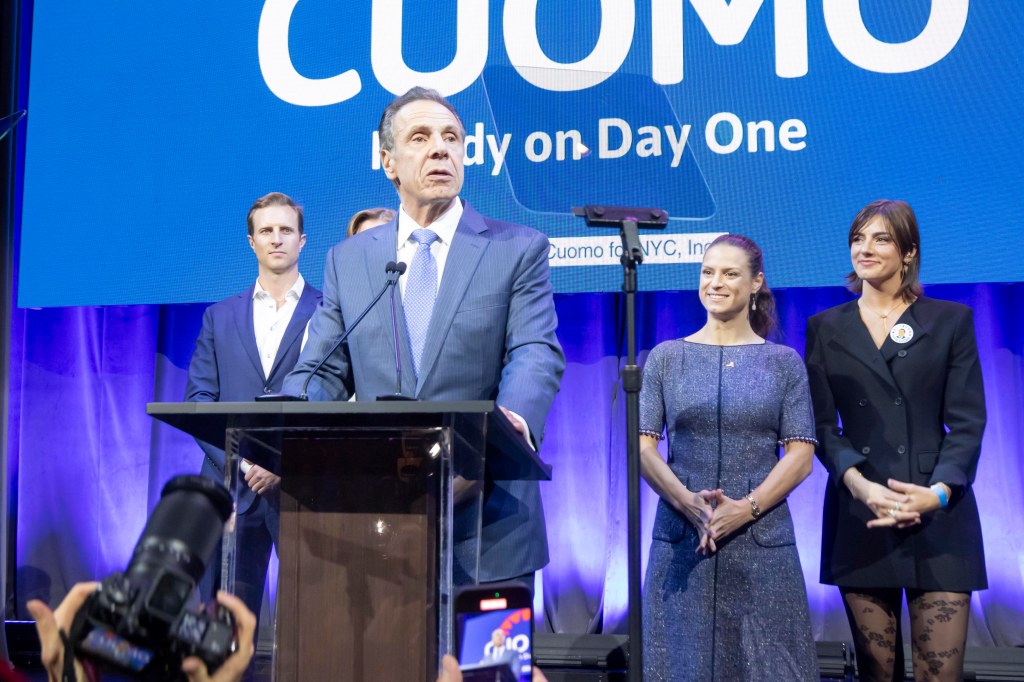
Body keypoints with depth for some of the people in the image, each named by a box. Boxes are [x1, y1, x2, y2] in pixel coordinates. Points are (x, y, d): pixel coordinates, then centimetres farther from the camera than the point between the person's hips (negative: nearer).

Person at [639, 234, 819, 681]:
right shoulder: (666, 357, 6)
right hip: (681, 539, 1)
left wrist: (746, 507, -15)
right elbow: (643, 447, 1)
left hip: (761, 539, 0)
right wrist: (688, 502, -15)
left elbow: (801, 455, 0)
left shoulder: (783, 362, 5)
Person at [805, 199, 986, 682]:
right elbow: (821, 423, 3)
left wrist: (939, 491, -15)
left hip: (939, 518, -1)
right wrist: (857, 484, -14)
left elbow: (967, 421, 1)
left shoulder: (951, 321, 7)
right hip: (859, 517, 1)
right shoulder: (826, 328, 11)